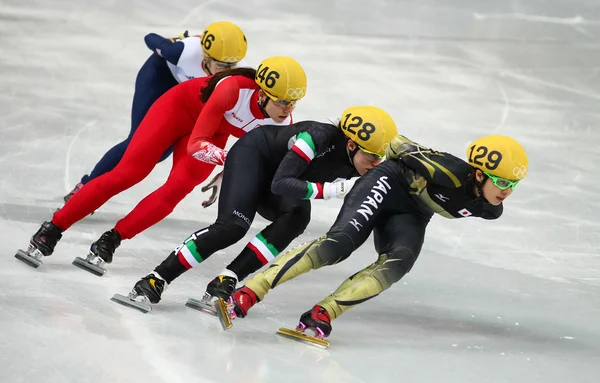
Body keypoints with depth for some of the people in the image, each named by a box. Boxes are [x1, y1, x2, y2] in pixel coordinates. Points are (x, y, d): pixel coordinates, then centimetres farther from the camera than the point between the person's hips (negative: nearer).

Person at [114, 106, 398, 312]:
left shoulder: (358, 167, -15)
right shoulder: (321, 137, -34)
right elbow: (280, 184, -38)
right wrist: (333, 189, -41)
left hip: (281, 176, 6)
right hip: (253, 154, -6)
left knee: (299, 216, -27)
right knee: (233, 226, -29)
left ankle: (225, 284, -28)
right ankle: (154, 281, -23)